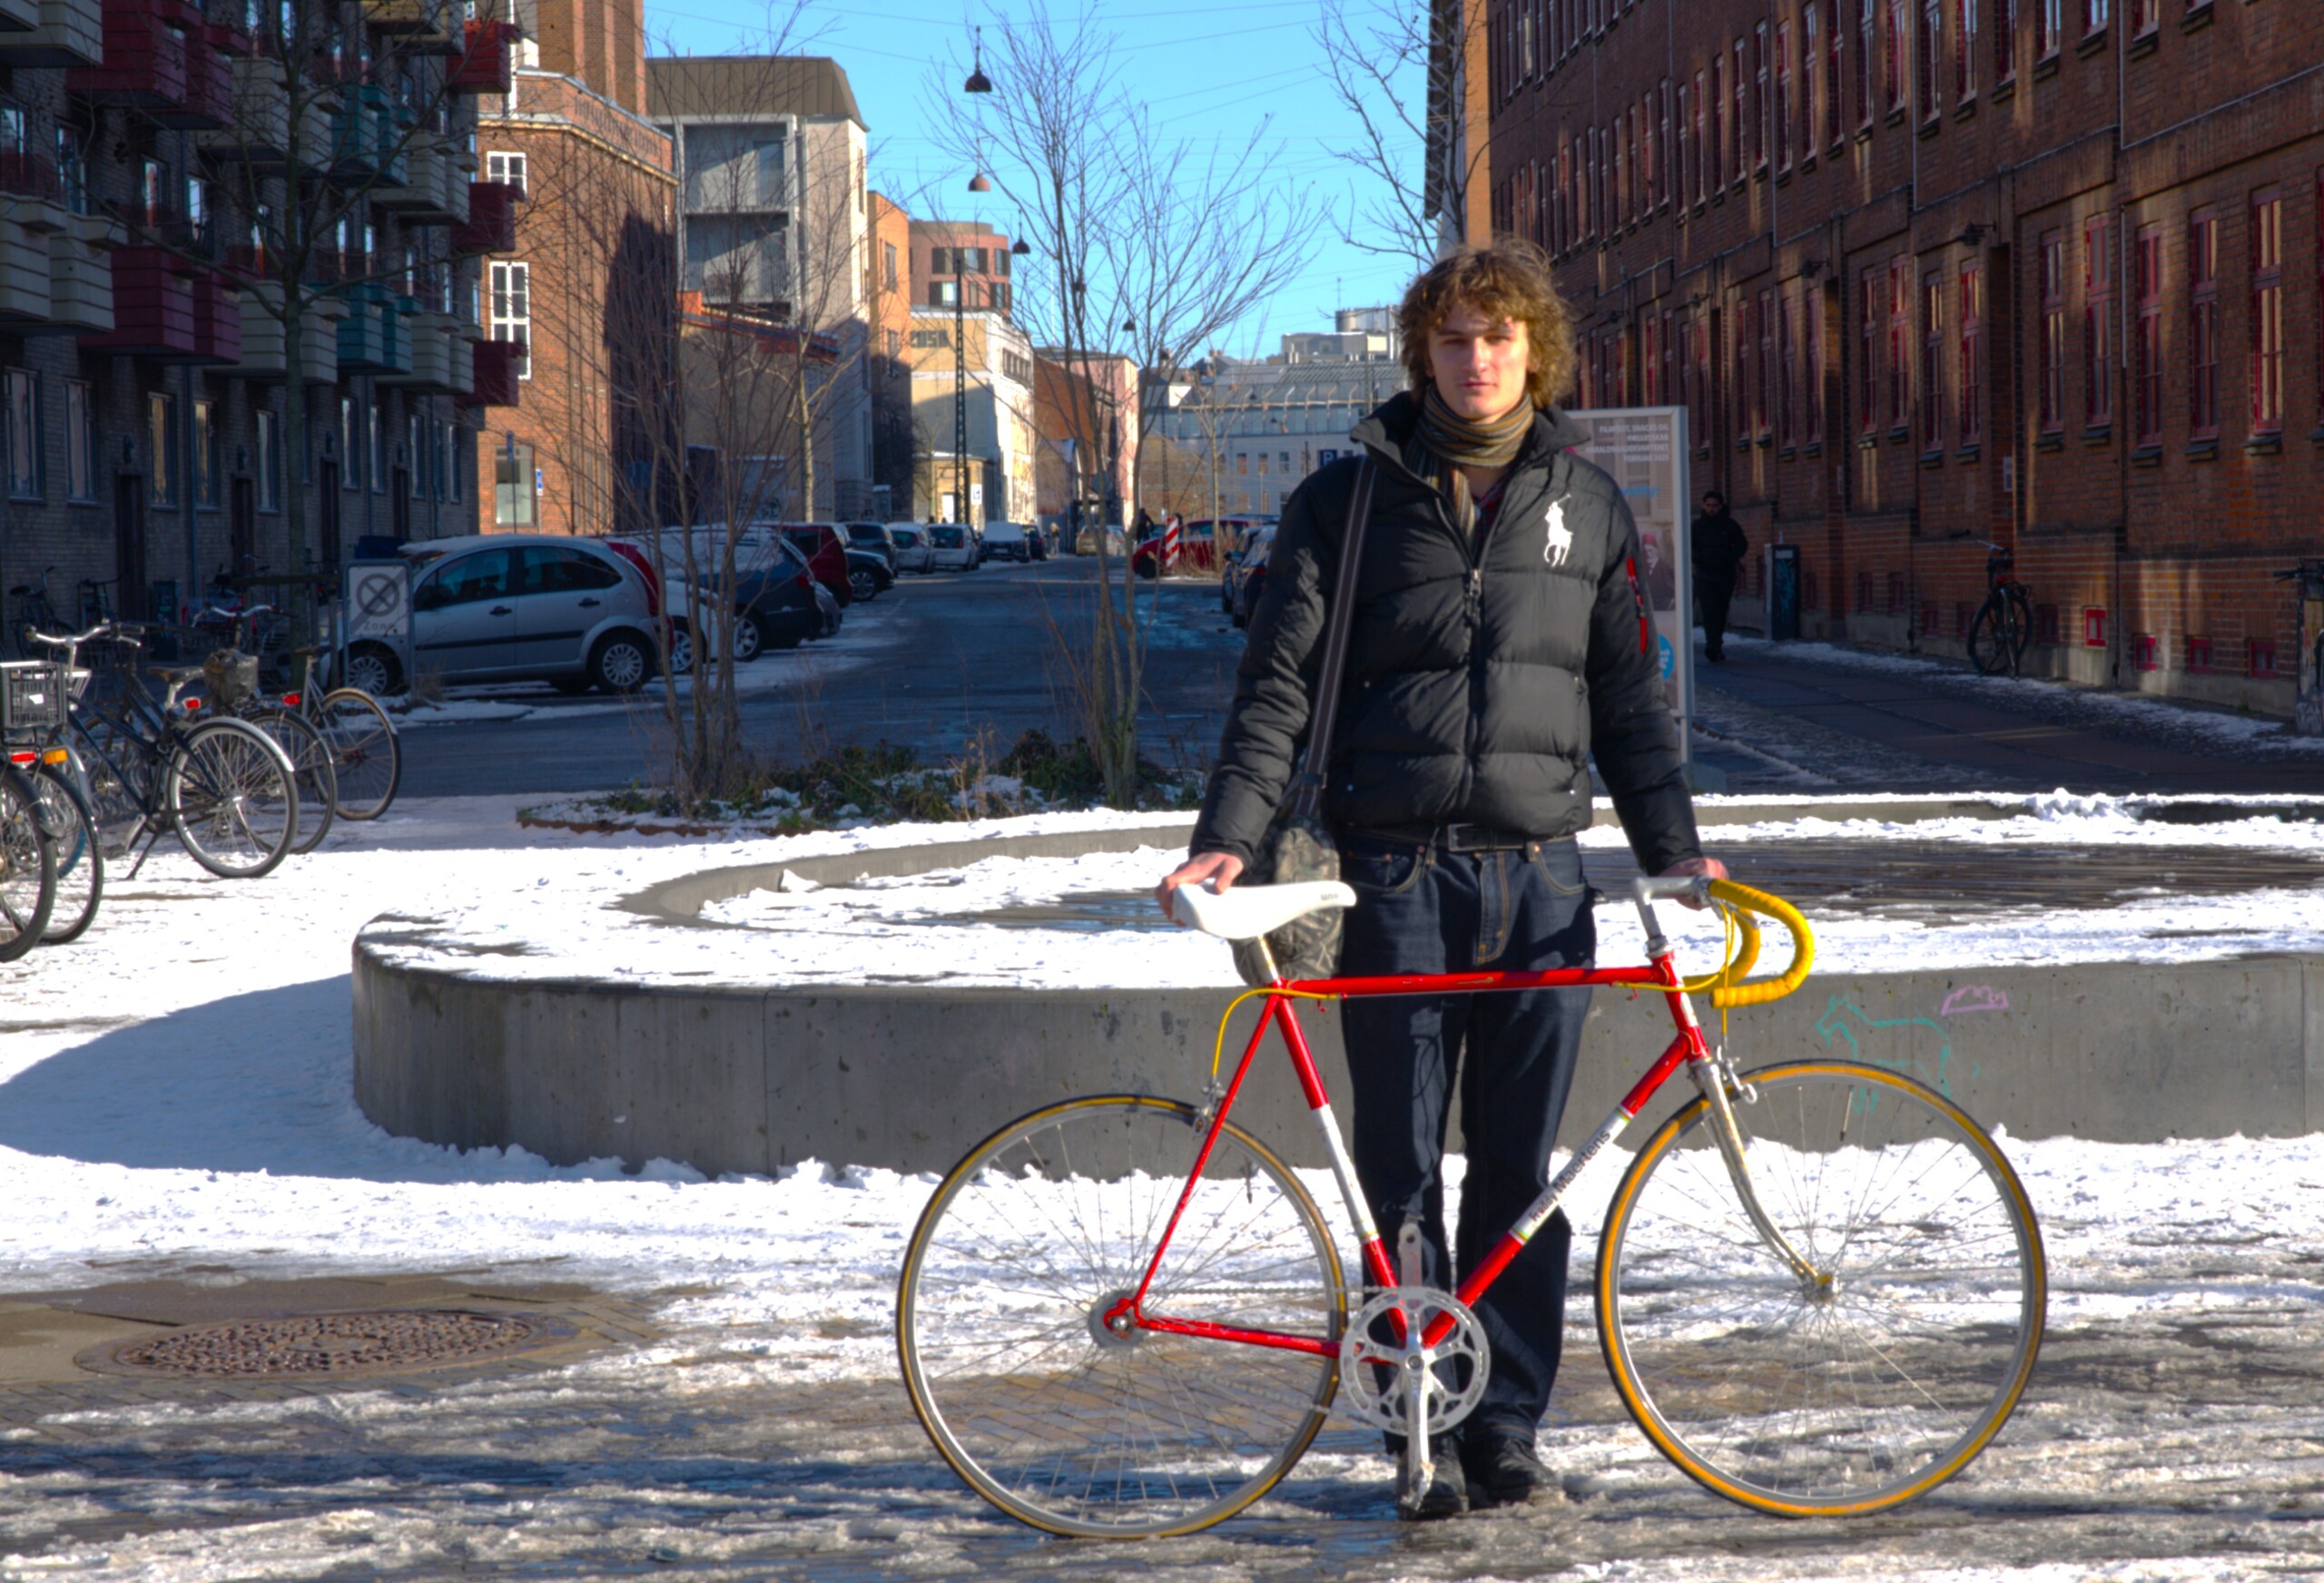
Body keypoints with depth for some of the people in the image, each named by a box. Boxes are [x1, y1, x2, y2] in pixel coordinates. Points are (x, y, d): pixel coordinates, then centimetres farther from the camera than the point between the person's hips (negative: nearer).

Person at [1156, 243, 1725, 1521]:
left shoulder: (1587, 506, 12)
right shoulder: (1349, 502, 4)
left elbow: (1629, 696, 15)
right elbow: (1278, 682, 0)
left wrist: (1673, 851, 6)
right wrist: (1230, 834, -11)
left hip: (1540, 876, 2)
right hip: (1398, 878, -2)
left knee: (1521, 1172, 4)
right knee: (1399, 1170, -1)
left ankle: (1508, 1427, 12)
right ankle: (1427, 1432, 7)